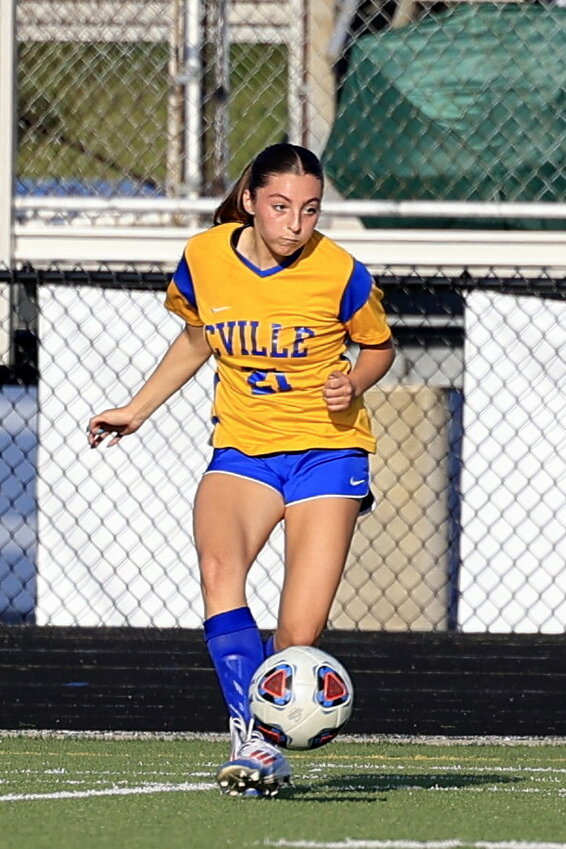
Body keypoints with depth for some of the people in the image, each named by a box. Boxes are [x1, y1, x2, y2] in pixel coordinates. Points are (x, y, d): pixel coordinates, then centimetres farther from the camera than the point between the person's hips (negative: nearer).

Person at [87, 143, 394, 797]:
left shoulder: (339, 273, -11)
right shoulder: (203, 259, -3)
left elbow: (379, 346, 7)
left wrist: (353, 383, -14)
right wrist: (135, 411, 21)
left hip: (327, 450, -2)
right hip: (240, 449, 2)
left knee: (299, 636, -13)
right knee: (217, 568, -30)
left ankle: (264, 748, 13)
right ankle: (251, 739, -34)